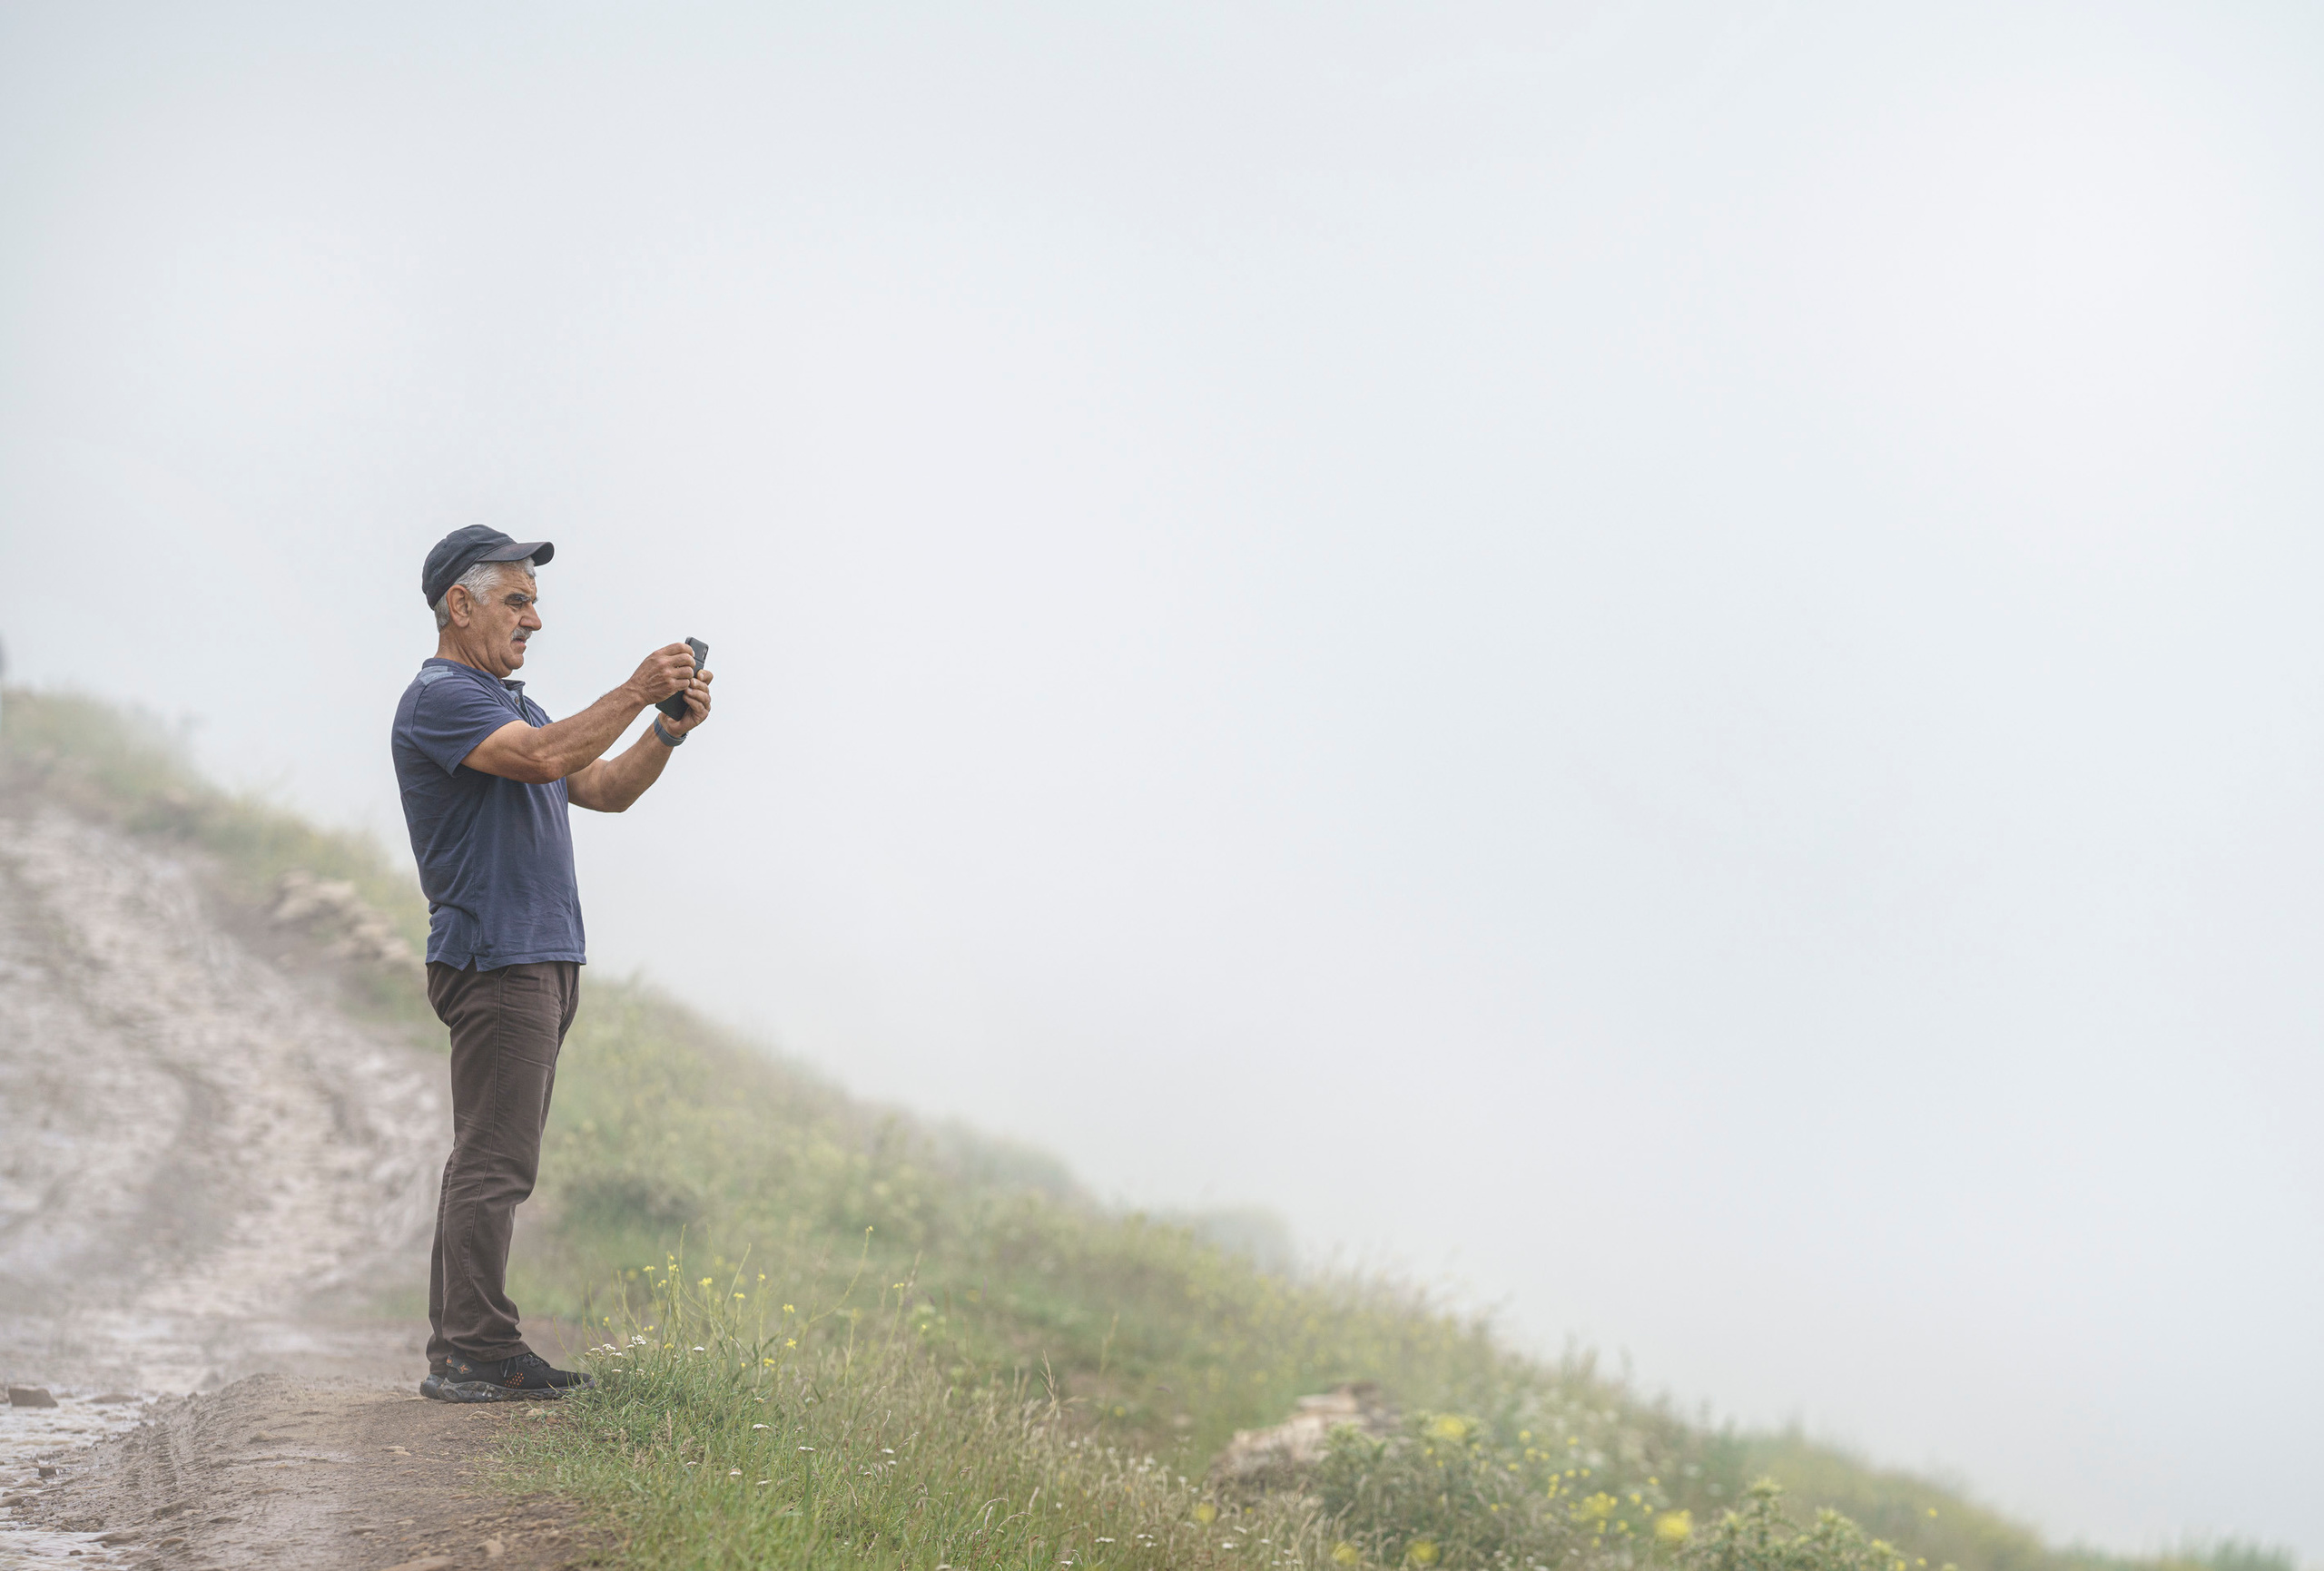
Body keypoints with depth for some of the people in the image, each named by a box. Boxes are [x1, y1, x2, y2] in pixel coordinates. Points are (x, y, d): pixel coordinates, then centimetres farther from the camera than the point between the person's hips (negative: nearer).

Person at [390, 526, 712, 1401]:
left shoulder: (508, 701, 23)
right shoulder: (439, 698, -9)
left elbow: (605, 789, 19)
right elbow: (543, 758, -24)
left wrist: (671, 729, 4)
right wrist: (637, 693, -18)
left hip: (545, 960, 10)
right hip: (493, 959, -10)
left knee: (492, 1163, 10)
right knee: (492, 1164, -12)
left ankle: (462, 1351, 13)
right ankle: (471, 1356, -11)